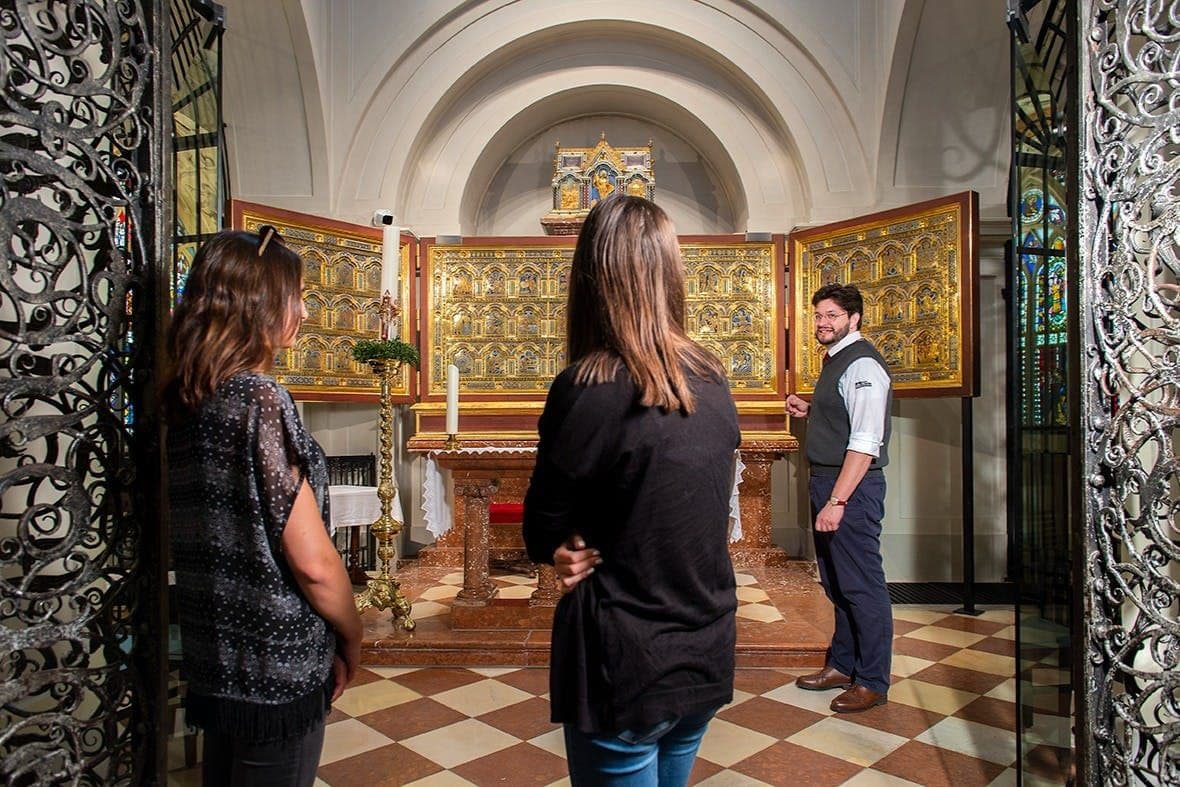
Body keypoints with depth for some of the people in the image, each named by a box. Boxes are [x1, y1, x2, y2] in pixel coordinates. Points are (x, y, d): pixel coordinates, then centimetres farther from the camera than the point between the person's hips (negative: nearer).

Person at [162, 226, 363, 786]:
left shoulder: (187, 400, 2)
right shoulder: (260, 400, -22)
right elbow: (313, 561, -22)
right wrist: (351, 637, -5)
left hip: (215, 656, 8)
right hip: (276, 666, -8)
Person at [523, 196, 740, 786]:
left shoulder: (589, 389, -22)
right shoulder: (713, 381, -2)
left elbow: (541, 535, -12)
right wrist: (604, 550, -5)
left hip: (625, 669, -6)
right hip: (707, 655, 7)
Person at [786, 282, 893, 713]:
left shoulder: (863, 365, -16)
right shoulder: (835, 360, 15)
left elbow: (865, 443, -23)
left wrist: (837, 501, -26)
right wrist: (809, 410, 12)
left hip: (853, 486, -10)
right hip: (825, 482, 10)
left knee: (861, 584, 1)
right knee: (835, 582, 18)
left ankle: (872, 681, 16)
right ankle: (842, 665, 33)